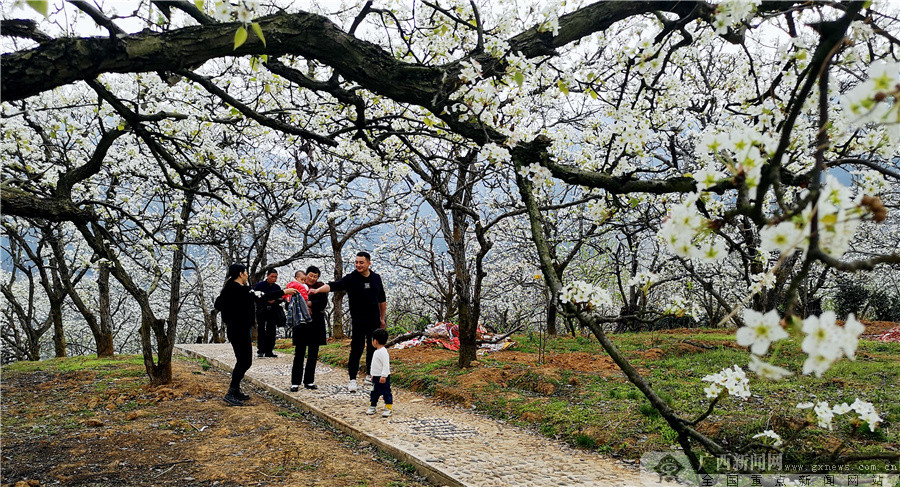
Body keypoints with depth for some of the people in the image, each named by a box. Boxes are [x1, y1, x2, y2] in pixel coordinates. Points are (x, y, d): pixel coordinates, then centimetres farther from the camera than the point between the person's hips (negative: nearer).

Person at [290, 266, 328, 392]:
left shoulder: (320, 287, 6)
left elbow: (323, 303, -8)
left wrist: (309, 303, -18)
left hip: (316, 324, 2)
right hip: (301, 324, -2)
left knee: (313, 354, 6)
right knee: (299, 353, -1)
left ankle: (309, 381, 15)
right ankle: (295, 382, 4)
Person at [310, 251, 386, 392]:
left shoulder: (376, 278, 7)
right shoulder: (350, 279, -7)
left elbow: (382, 300, 17)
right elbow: (333, 286, -22)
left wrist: (382, 318, 19)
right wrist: (318, 290, -40)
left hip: (374, 321, 4)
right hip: (358, 321, -4)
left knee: (373, 348, 11)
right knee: (356, 349, -8)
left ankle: (371, 374, 26)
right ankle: (352, 379, -3)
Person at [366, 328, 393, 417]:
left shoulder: (383, 351, -20)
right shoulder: (377, 351, 12)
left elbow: (386, 365, -24)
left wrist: (383, 376, -26)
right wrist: (373, 375, 26)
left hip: (383, 378, -10)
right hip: (376, 377, 10)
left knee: (386, 392, -2)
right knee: (374, 392, 17)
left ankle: (389, 409, 4)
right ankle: (372, 407, 28)